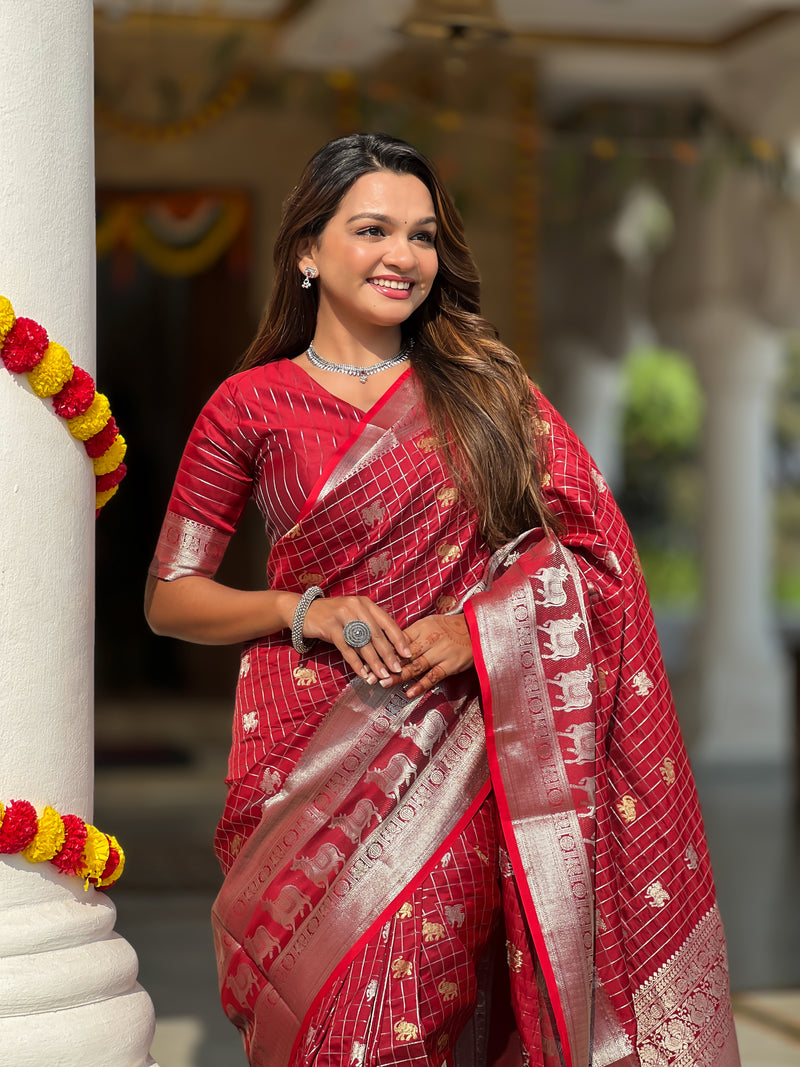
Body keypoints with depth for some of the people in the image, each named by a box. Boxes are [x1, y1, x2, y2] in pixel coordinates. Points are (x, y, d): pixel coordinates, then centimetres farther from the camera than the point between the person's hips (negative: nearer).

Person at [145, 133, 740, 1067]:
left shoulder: (484, 388, 11)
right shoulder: (253, 406, 6)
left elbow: (591, 552, 6)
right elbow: (168, 597, 7)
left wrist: (478, 625, -10)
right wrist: (303, 610, -9)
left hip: (458, 738, 1)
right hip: (315, 746, -1)